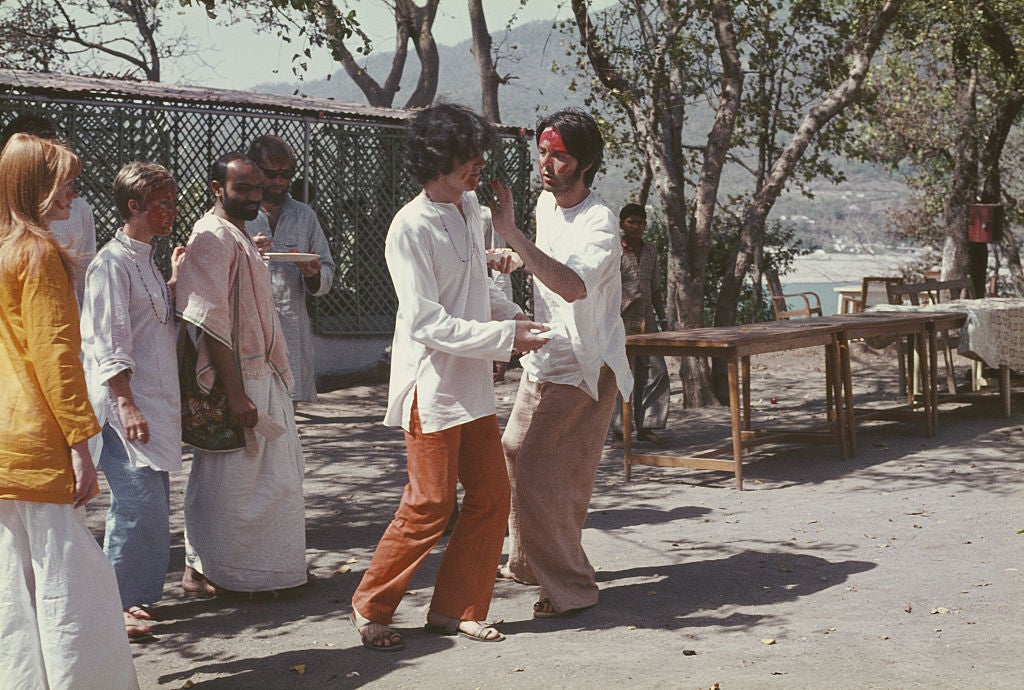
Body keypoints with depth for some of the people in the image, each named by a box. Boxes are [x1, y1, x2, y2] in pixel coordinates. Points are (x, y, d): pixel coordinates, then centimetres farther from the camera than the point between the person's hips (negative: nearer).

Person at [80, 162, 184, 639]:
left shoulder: (145, 259, 16)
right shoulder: (112, 263, -13)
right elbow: (107, 344, -17)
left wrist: (177, 281, 14)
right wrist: (127, 405, -21)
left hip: (155, 403, 10)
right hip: (125, 407, -10)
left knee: (152, 506, 13)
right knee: (137, 505, -8)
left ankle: (137, 594, 24)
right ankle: (114, 604, 3)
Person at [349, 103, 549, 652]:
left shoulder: (470, 208, 8)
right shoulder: (410, 228, -19)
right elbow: (427, 323, -23)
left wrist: (512, 312, 7)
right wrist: (505, 336, -22)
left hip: (472, 385, 8)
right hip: (431, 386, -8)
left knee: (491, 494, 8)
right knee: (430, 506, -3)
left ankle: (456, 608, 21)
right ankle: (370, 606, 16)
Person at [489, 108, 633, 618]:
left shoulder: (599, 223, -22)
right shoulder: (546, 204, 5)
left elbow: (573, 286, -42)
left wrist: (511, 235, -45)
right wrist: (516, 259, 9)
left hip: (583, 368, -9)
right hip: (543, 360, 9)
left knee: (544, 475, -13)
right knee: (513, 457, 18)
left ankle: (570, 586, 3)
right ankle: (527, 562, 37)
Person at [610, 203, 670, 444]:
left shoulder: (651, 252, 15)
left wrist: (662, 319, 16)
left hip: (647, 322, 6)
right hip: (621, 322, -6)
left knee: (656, 372, 1)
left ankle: (646, 426, 8)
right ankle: (619, 429, 4)